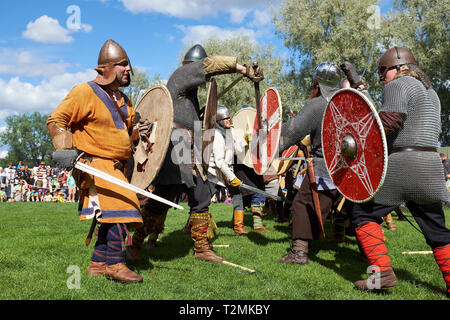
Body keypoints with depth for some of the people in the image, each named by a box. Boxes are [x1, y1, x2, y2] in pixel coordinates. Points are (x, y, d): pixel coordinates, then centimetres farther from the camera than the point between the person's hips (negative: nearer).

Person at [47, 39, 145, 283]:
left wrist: (136, 130, 6)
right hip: (93, 163, -9)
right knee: (121, 206, -19)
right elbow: (55, 120, -9)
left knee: (111, 216, 11)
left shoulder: (123, 100, 17)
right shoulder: (85, 92, -8)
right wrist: (65, 149, -22)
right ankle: (115, 264, -10)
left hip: (115, 166, 9)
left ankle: (98, 264, 24)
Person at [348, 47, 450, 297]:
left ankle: (382, 272, -4)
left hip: (401, 165, -8)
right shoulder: (430, 91, 24)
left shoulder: (398, 85, -4)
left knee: (365, 213, 1)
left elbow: (388, 122, -17)